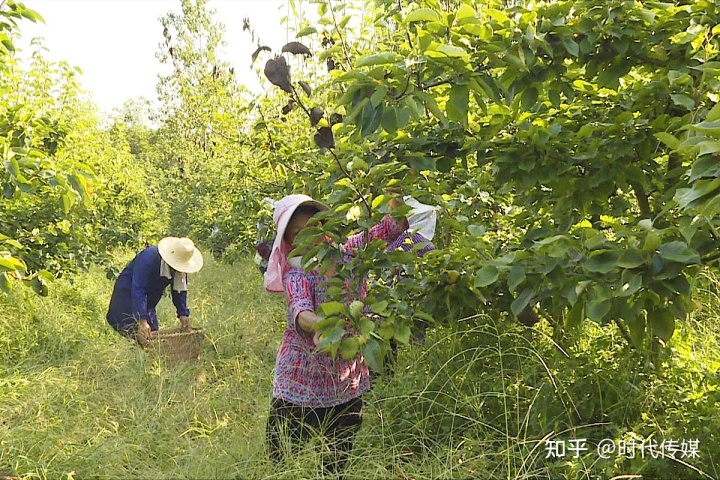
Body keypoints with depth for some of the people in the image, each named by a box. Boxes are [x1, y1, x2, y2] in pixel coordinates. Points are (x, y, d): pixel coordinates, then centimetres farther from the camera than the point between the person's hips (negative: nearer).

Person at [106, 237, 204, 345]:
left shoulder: (181, 266, -14)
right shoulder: (148, 258, -34)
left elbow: (180, 291, -3)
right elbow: (138, 290, -38)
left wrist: (183, 313, -13)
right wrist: (142, 321, -44)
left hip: (149, 300, 7)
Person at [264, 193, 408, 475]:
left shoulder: (350, 251, -2)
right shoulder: (296, 274, -12)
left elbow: (392, 227, -3)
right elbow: (299, 310, -32)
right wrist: (319, 324, -54)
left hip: (348, 383, 3)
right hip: (303, 383, -3)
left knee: (339, 463, 16)